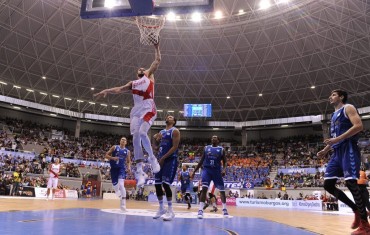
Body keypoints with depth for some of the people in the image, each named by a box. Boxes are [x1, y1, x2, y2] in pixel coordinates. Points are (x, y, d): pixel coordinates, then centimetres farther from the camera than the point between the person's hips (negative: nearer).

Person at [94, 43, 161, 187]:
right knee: (136, 138, -7)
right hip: (136, 110, 4)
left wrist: (156, 47, 20)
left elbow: (157, 61, 17)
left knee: (142, 133, -25)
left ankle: (152, 158, -2)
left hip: (149, 108, -4)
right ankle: (140, 172, -5)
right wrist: (106, 91, 8)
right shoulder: (133, 83, 29)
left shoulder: (149, 76, 21)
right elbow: (119, 89, 21)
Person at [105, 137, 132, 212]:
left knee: (121, 185, -19)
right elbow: (106, 155, 1)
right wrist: (113, 158, -18)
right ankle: (119, 195, 45)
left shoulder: (127, 151, 6)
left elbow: (128, 161, 13)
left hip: (121, 169, -1)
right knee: (115, 185, 8)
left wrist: (129, 167, -7)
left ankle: (123, 205, -18)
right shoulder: (114, 147, 3)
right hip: (114, 168, 1)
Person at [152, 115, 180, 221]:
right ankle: (161, 208, 20)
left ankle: (170, 211, -6)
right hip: (161, 160, 8)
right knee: (157, 184, 6)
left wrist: (164, 158, -17)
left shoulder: (175, 131, -5)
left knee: (165, 184, -16)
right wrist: (155, 139, -3)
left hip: (171, 160, -8)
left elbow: (175, 147, -14)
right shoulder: (161, 132, 18)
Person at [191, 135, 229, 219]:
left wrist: (224, 169, -17)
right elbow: (201, 161, 13)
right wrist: (194, 171, 10)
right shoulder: (206, 148, 10)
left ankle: (224, 209, 20)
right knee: (204, 189, -16)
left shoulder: (221, 149, 6)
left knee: (222, 190, 4)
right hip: (206, 169, 0)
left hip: (217, 171, 0)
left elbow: (224, 162, 5)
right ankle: (200, 210, -14)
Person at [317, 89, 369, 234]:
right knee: (328, 184, 2)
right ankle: (357, 210, 15)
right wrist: (325, 150, 15)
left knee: (350, 183, -14)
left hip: (348, 149, -9)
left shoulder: (348, 108, 1)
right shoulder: (334, 115, 25)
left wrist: (337, 139, -22)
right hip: (337, 152, 9)